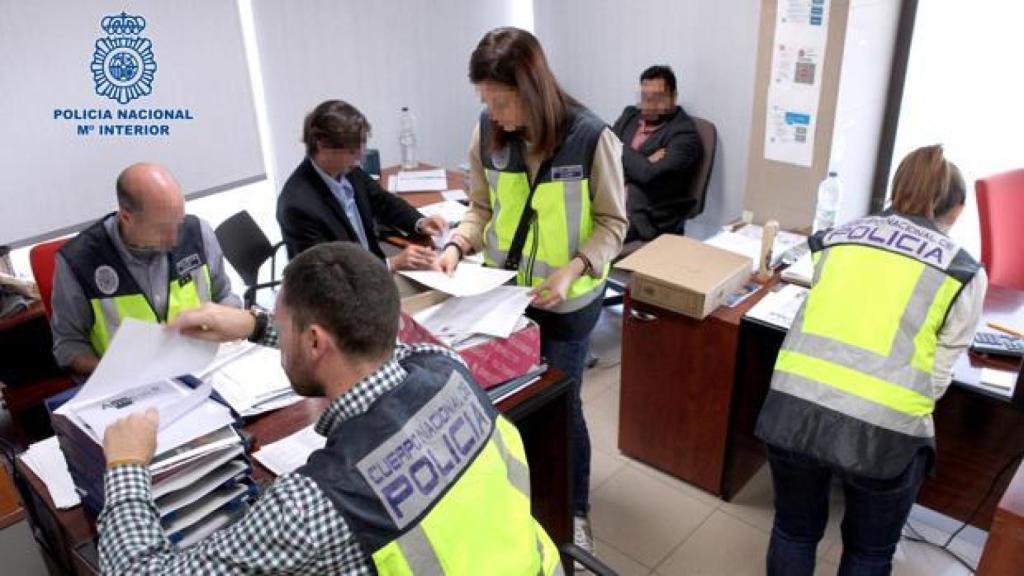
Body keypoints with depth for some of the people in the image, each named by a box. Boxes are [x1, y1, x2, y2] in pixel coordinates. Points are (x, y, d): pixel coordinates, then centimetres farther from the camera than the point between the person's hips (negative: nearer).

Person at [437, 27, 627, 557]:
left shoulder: (591, 137, -20)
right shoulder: (486, 134, -8)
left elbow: (612, 223, -11)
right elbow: (482, 208, 4)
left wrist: (572, 269, -26)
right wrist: (458, 245, -15)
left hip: (568, 300, -3)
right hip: (504, 290, 4)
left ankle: (575, 510, 33)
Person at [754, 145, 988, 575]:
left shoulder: (838, 237, 18)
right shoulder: (964, 272, 10)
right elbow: (938, 376, 10)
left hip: (794, 404, 2)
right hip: (883, 427, -2)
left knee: (794, 531, 26)